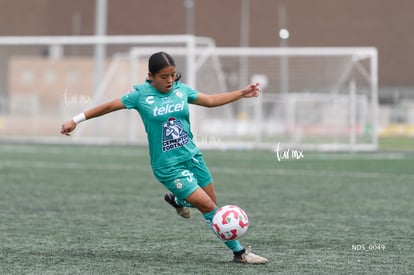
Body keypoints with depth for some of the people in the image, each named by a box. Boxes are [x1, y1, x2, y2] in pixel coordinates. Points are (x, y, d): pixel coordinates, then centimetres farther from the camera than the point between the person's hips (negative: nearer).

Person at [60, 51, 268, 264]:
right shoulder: (141, 94, -9)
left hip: (192, 157, 6)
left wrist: (242, 93, 14)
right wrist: (76, 120, -1)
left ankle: (176, 200, 41)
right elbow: (109, 106, -2)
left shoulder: (181, 90, 2)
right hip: (168, 166, -5)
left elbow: (211, 100, 15)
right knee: (209, 208, -11)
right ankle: (239, 252, 2)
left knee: (212, 204, 12)